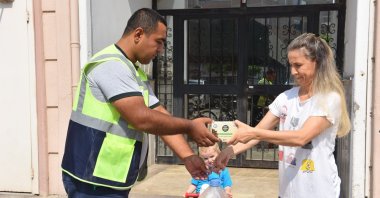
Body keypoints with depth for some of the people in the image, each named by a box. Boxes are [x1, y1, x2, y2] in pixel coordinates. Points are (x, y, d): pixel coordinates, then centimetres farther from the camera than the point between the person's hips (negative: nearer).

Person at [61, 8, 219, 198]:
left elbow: (161, 118, 8)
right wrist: (189, 127, -14)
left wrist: (188, 157, -2)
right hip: (94, 182, -9)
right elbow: (142, 118, -26)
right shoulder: (112, 66, -18)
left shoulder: (136, 74, 13)